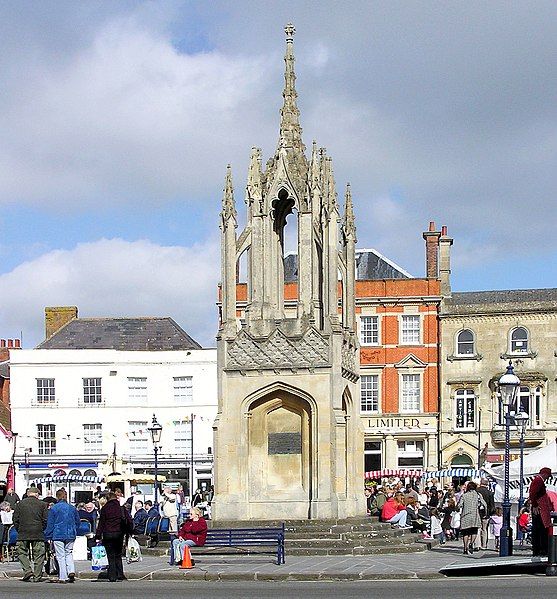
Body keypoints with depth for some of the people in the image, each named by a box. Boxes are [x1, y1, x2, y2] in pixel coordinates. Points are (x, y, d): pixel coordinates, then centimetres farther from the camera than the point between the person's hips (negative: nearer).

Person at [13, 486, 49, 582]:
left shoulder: (20, 504, 5)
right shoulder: (42, 504, 2)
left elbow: (15, 520, 4)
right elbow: (46, 520, 0)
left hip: (23, 534, 0)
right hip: (38, 534, 0)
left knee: (22, 553, 11)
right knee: (38, 554, 6)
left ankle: (27, 571, -8)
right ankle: (37, 576, 5)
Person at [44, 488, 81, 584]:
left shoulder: (53, 508, -6)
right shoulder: (72, 508, 5)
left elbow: (50, 524, -3)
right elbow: (77, 522, 14)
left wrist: (48, 536, 3)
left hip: (58, 535, -3)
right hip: (70, 535, 3)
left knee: (61, 556, 1)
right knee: (69, 554, 17)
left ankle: (62, 578, 0)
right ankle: (71, 571, -1)